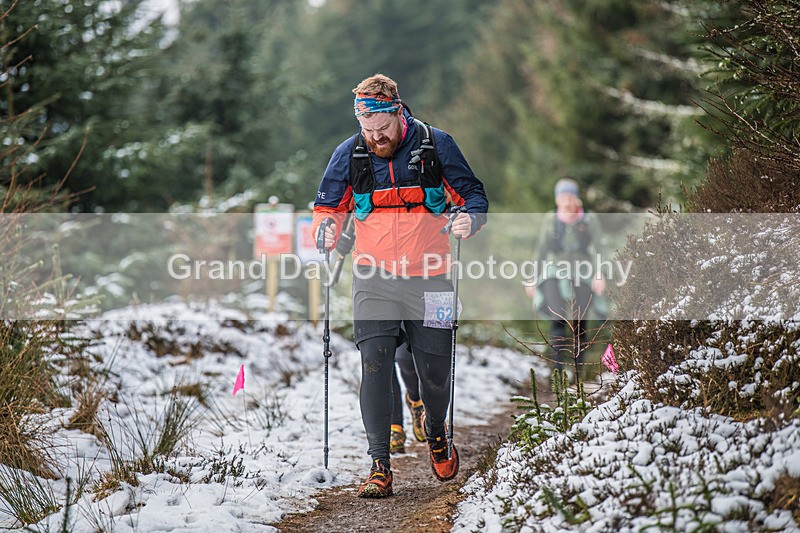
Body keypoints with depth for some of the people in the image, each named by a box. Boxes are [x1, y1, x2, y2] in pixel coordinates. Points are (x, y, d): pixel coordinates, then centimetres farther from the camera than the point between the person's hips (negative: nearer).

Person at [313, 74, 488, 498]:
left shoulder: (436, 145, -3)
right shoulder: (349, 154, 0)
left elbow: (473, 194, 5)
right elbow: (328, 205, 11)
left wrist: (470, 218, -17)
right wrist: (326, 229, -12)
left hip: (427, 278, 0)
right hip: (374, 277, 0)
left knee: (434, 370, 6)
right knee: (375, 364, -13)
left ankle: (435, 432, 38)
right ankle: (379, 465, -9)